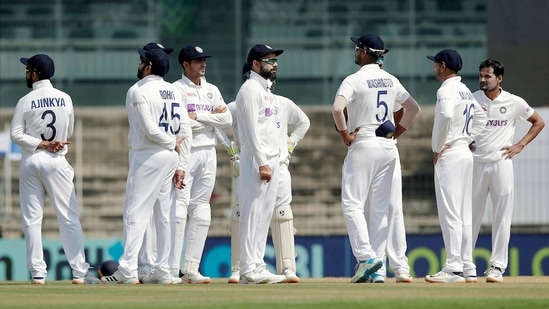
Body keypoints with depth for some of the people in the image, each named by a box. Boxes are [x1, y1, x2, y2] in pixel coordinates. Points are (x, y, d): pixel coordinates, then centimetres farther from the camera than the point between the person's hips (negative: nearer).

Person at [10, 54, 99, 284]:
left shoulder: (26, 101, -5)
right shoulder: (65, 99, 2)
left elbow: (16, 134, -10)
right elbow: (69, 133, 10)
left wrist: (40, 144, -9)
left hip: (30, 160, -1)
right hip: (56, 161, 1)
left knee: (31, 219, 5)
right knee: (69, 217, 1)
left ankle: (37, 273, 1)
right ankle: (79, 272, -2)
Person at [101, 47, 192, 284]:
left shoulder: (140, 92, -10)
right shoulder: (173, 92, 11)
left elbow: (150, 130, -19)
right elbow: (186, 130, 7)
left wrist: (172, 143, -3)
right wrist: (181, 165, 7)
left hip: (147, 156, -7)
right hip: (170, 158, 7)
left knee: (136, 213, -8)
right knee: (164, 215, 10)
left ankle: (128, 270, -14)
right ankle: (163, 271, 11)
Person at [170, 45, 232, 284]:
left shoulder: (212, 91, 15)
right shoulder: (176, 89, -3)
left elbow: (227, 120, 3)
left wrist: (197, 116, -8)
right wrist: (211, 117, -7)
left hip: (208, 153, 6)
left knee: (201, 212, 5)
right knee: (179, 209, -11)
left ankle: (191, 270, 7)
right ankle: (171, 270, -13)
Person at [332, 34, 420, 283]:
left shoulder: (354, 80, -10)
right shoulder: (391, 81, 11)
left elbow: (337, 108, -25)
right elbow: (413, 108, 19)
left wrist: (344, 134, -13)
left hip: (363, 145, -7)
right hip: (388, 148, 7)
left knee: (352, 204, -4)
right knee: (381, 208, 7)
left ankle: (366, 256, -20)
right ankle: (378, 269, 6)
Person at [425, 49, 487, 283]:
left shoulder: (447, 90, -13)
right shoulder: (466, 91, 16)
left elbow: (445, 117, -29)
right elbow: (480, 117, 26)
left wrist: (437, 148, -18)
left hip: (449, 156, -10)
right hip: (465, 153, 10)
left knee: (450, 213, -11)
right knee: (464, 214, 11)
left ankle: (454, 269, -15)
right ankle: (468, 268, 12)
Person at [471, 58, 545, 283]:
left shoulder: (514, 103, 1)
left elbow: (539, 122, 11)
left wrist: (520, 145, 2)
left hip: (501, 163, -1)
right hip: (476, 164, 1)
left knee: (501, 217, -2)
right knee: (470, 215, 4)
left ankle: (497, 266, 1)